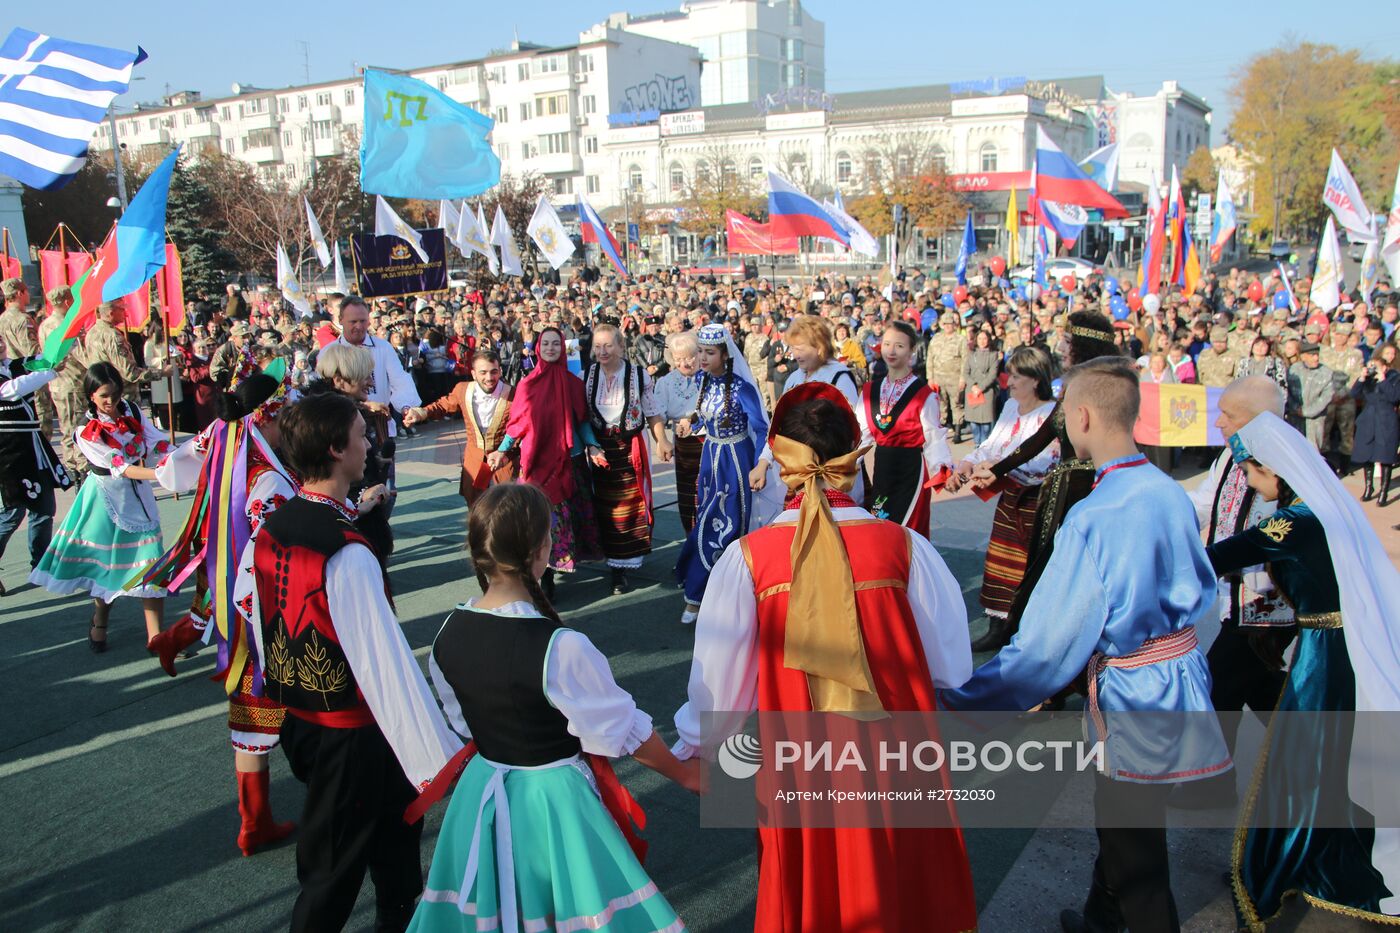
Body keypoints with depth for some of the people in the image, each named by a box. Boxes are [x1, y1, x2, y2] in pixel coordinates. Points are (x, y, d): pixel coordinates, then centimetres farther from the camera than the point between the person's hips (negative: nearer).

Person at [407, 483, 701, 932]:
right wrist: (684, 773, 2)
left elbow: (463, 722, 6)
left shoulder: (448, 636, -10)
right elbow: (623, 730, -16)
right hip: (553, 802, -5)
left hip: (480, 793, 6)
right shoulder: (561, 649, -28)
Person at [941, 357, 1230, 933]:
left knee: (1134, 857, 9)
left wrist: (964, 698, -17)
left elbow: (1050, 638, -24)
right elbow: (1200, 589, 13)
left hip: (1131, 694, -8)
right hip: (1181, 668, 8)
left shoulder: (1092, 519, -26)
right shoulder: (1171, 493, -2)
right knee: (1121, 821, 27)